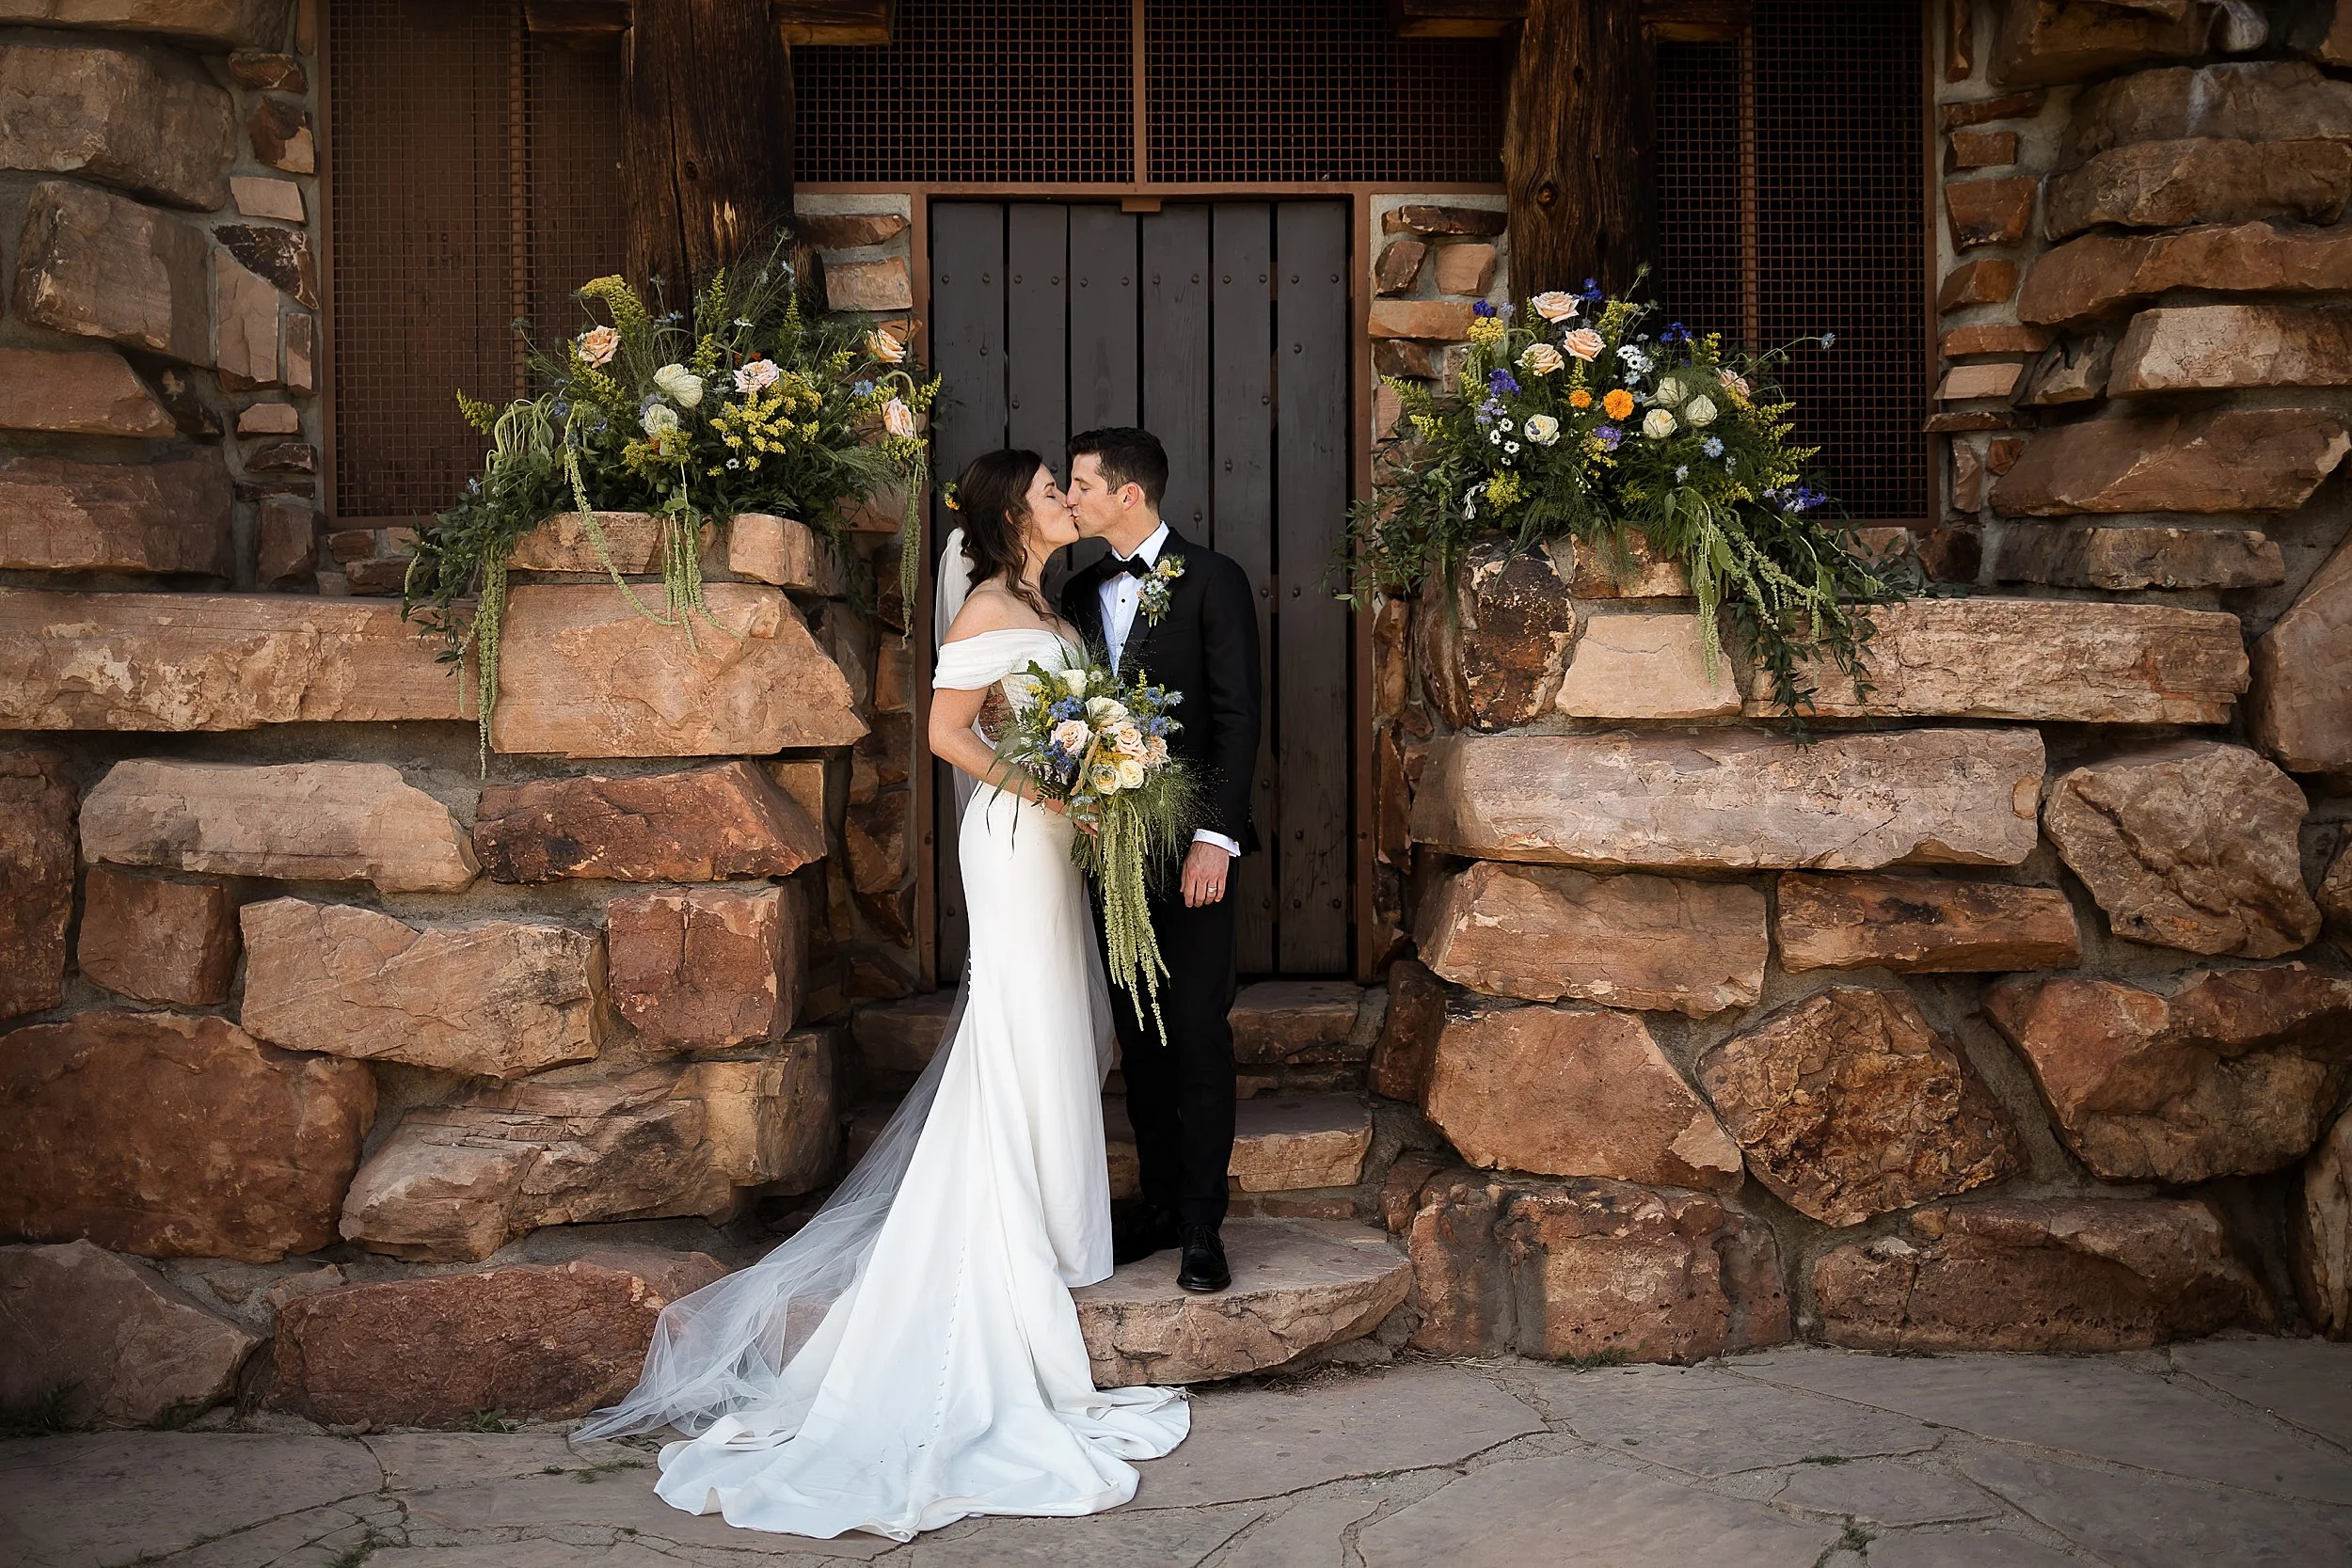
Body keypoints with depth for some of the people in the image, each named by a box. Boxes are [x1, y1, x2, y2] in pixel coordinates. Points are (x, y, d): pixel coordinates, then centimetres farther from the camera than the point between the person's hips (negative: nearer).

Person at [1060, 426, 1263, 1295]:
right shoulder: (1081, 592, 14)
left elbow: (1238, 716, -10)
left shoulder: (1212, 579, -5)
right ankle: (1159, 1205, 20)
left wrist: (1214, 837, -17)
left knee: (1199, 1033, -3)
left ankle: (1203, 1223, 5)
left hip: (1191, 844, -6)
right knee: (1138, 1034, 10)